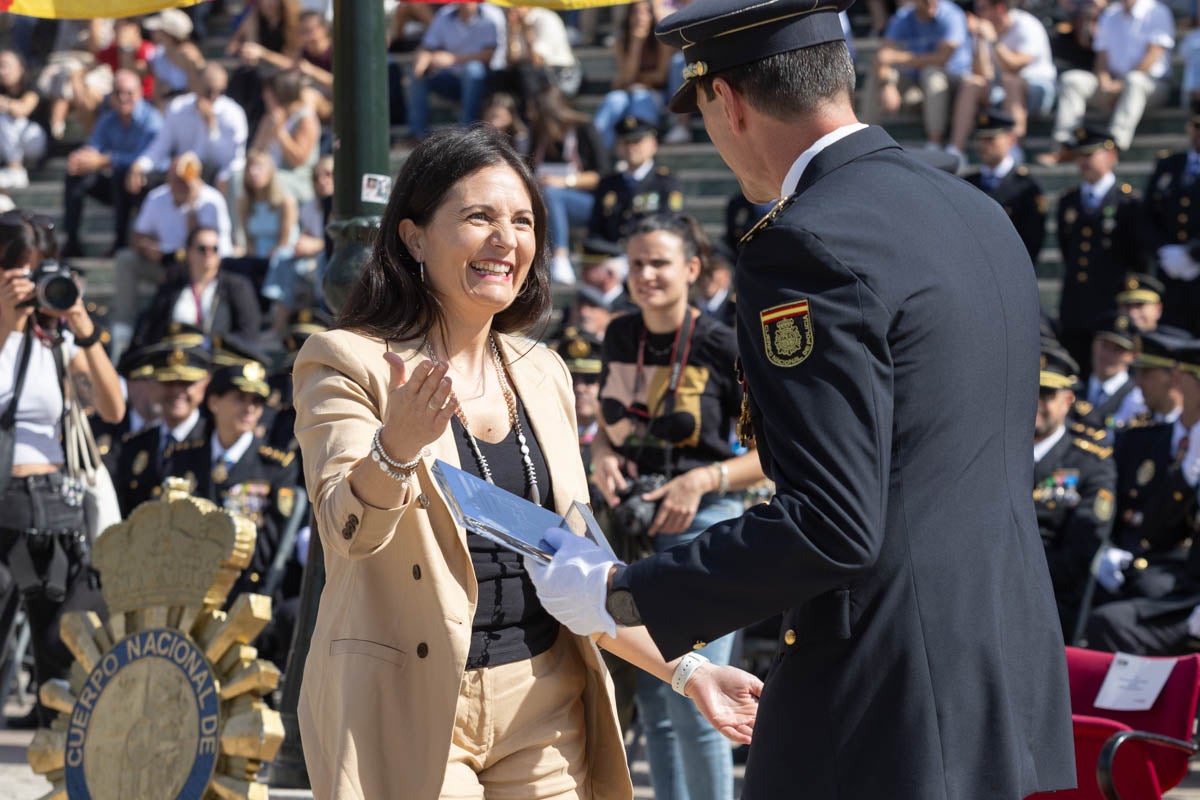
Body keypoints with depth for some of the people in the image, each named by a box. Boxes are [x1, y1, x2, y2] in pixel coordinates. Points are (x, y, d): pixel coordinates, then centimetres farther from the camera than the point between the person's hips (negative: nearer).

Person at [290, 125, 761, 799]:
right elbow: (349, 529, -19)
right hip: (410, 711, -5)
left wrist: (686, 669, 6)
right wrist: (397, 446, -39)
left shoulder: (542, 373, 12)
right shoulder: (347, 364, -5)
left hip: (546, 709, 5)